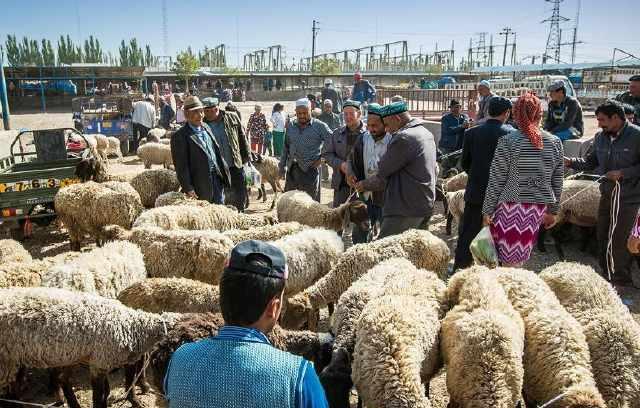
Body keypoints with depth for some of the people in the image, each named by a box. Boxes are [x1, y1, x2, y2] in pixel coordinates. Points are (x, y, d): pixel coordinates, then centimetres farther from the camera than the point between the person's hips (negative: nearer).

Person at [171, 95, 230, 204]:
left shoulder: (206, 127, 11)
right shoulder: (180, 136, -11)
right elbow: (181, 166, -14)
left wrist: (224, 173, 14)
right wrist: (188, 189, -18)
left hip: (217, 179, 7)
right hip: (200, 186, -6)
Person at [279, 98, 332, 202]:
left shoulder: (320, 126, -2)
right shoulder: (290, 126, 12)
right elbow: (285, 148, 17)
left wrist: (323, 158, -7)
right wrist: (282, 166, 15)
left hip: (310, 170, -4)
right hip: (292, 171, 5)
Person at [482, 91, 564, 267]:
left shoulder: (507, 142, -10)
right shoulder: (555, 143, 3)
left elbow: (496, 181, -8)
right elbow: (557, 183, 9)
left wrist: (487, 210, 0)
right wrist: (553, 211, 20)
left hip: (511, 208, -4)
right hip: (538, 209, 4)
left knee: (510, 262, 5)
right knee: (520, 259, 15)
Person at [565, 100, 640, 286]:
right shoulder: (601, 137, 4)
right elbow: (590, 163, 11)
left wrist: (622, 173, -22)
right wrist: (571, 162, -4)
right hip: (607, 194, 6)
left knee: (620, 240, 0)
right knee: (602, 235, 14)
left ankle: (621, 279, 20)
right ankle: (605, 275, 33)